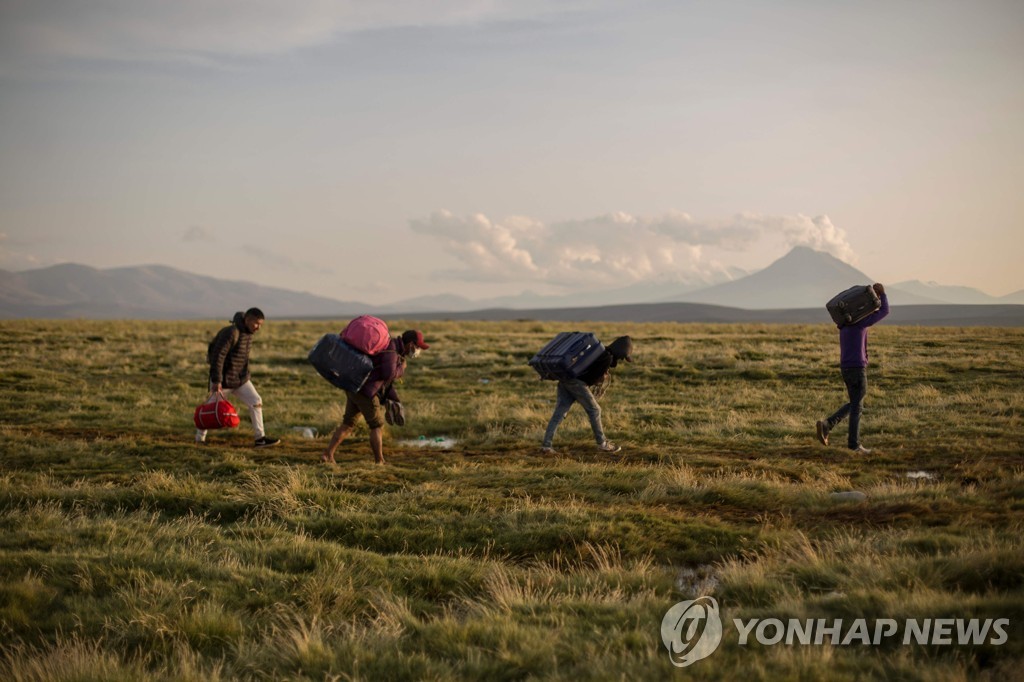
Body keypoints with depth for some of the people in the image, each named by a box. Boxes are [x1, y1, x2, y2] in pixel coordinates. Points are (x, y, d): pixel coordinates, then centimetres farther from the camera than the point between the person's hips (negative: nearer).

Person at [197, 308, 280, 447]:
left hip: (241, 380, 7)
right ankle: (199, 439, 22)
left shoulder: (248, 334, 4)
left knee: (256, 402, -4)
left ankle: (260, 438, -2)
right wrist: (216, 381, -26)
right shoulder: (231, 332, -23)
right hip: (223, 381, -7)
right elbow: (218, 356, -25)